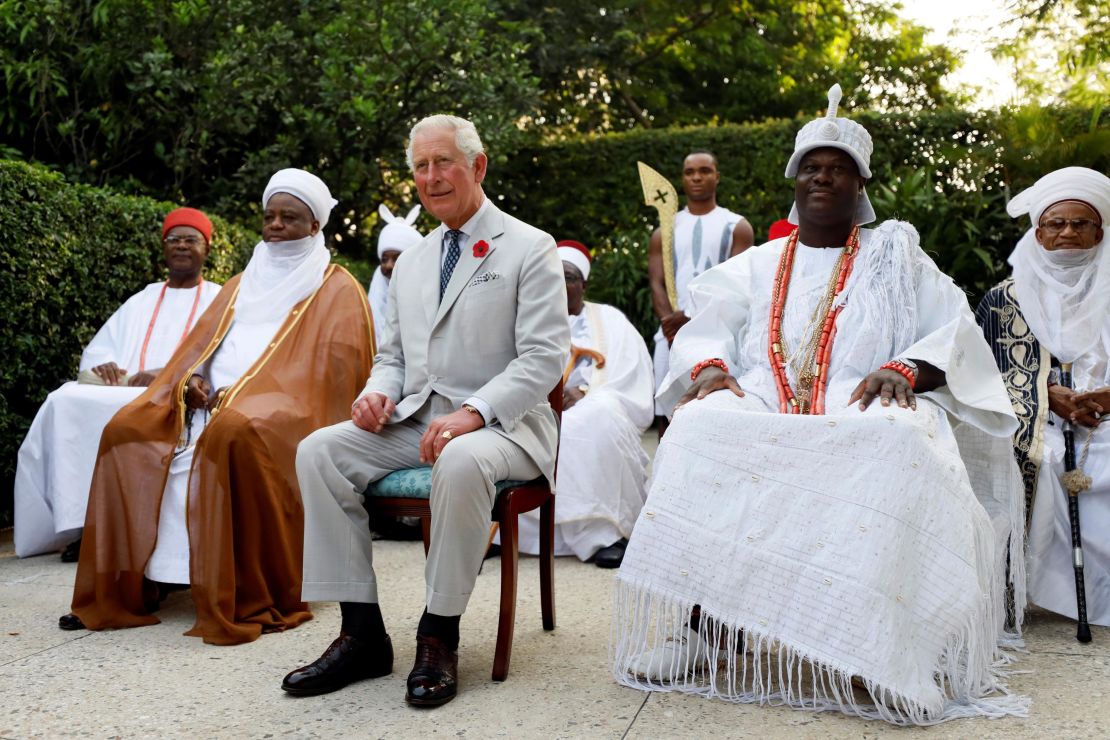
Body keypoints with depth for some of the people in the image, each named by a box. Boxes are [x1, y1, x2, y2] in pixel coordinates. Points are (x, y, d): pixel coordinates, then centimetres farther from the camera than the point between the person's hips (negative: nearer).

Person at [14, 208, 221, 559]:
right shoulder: (141, 300, 29)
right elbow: (98, 348, 20)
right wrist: (103, 367, -6)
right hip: (123, 391, 5)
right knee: (67, 401, -25)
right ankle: (83, 522, -25)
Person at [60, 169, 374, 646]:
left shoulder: (338, 292, 5)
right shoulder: (242, 284, 25)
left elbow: (331, 369, -9)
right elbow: (199, 342, 21)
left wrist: (242, 391, -17)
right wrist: (191, 381, -5)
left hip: (289, 407, -7)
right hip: (211, 401, 7)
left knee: (233, 430, -38)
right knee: (128, 429, -14)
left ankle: (255, 601, -29)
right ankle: (131, 583, -11)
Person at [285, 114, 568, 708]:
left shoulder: (529, 249, 0)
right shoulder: (410, 263, 20)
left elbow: (545, 357, -10)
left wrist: (473, 412, -24)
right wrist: (379, 391, -2)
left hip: (500, 425, -6)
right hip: (413, 418, 6)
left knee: (461, 462, -39)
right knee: (318, 451, -17)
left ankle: (440, 637, -21)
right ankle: (361, 632, -12)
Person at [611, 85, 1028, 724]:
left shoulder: (896, 258, 19)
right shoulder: (756, 265, 25)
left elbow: (955, 335, 7)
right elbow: (705, 332, 13)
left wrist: (903, 368, -14)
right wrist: (709, 367, -12)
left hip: (863, 409, -1)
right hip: (761, 406, 2)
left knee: (896, 445, -37)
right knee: (700, 432, -32)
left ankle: (871, 647, -34)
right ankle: (699, 627, -27)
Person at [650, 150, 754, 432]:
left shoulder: (736, 226, 8)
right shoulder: (664, 232, 17)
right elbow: (657, 285, 6)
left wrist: (693, 317, -15)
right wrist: (672, 326, -13)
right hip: (672, 336, 3)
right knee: (667, 417, 1)